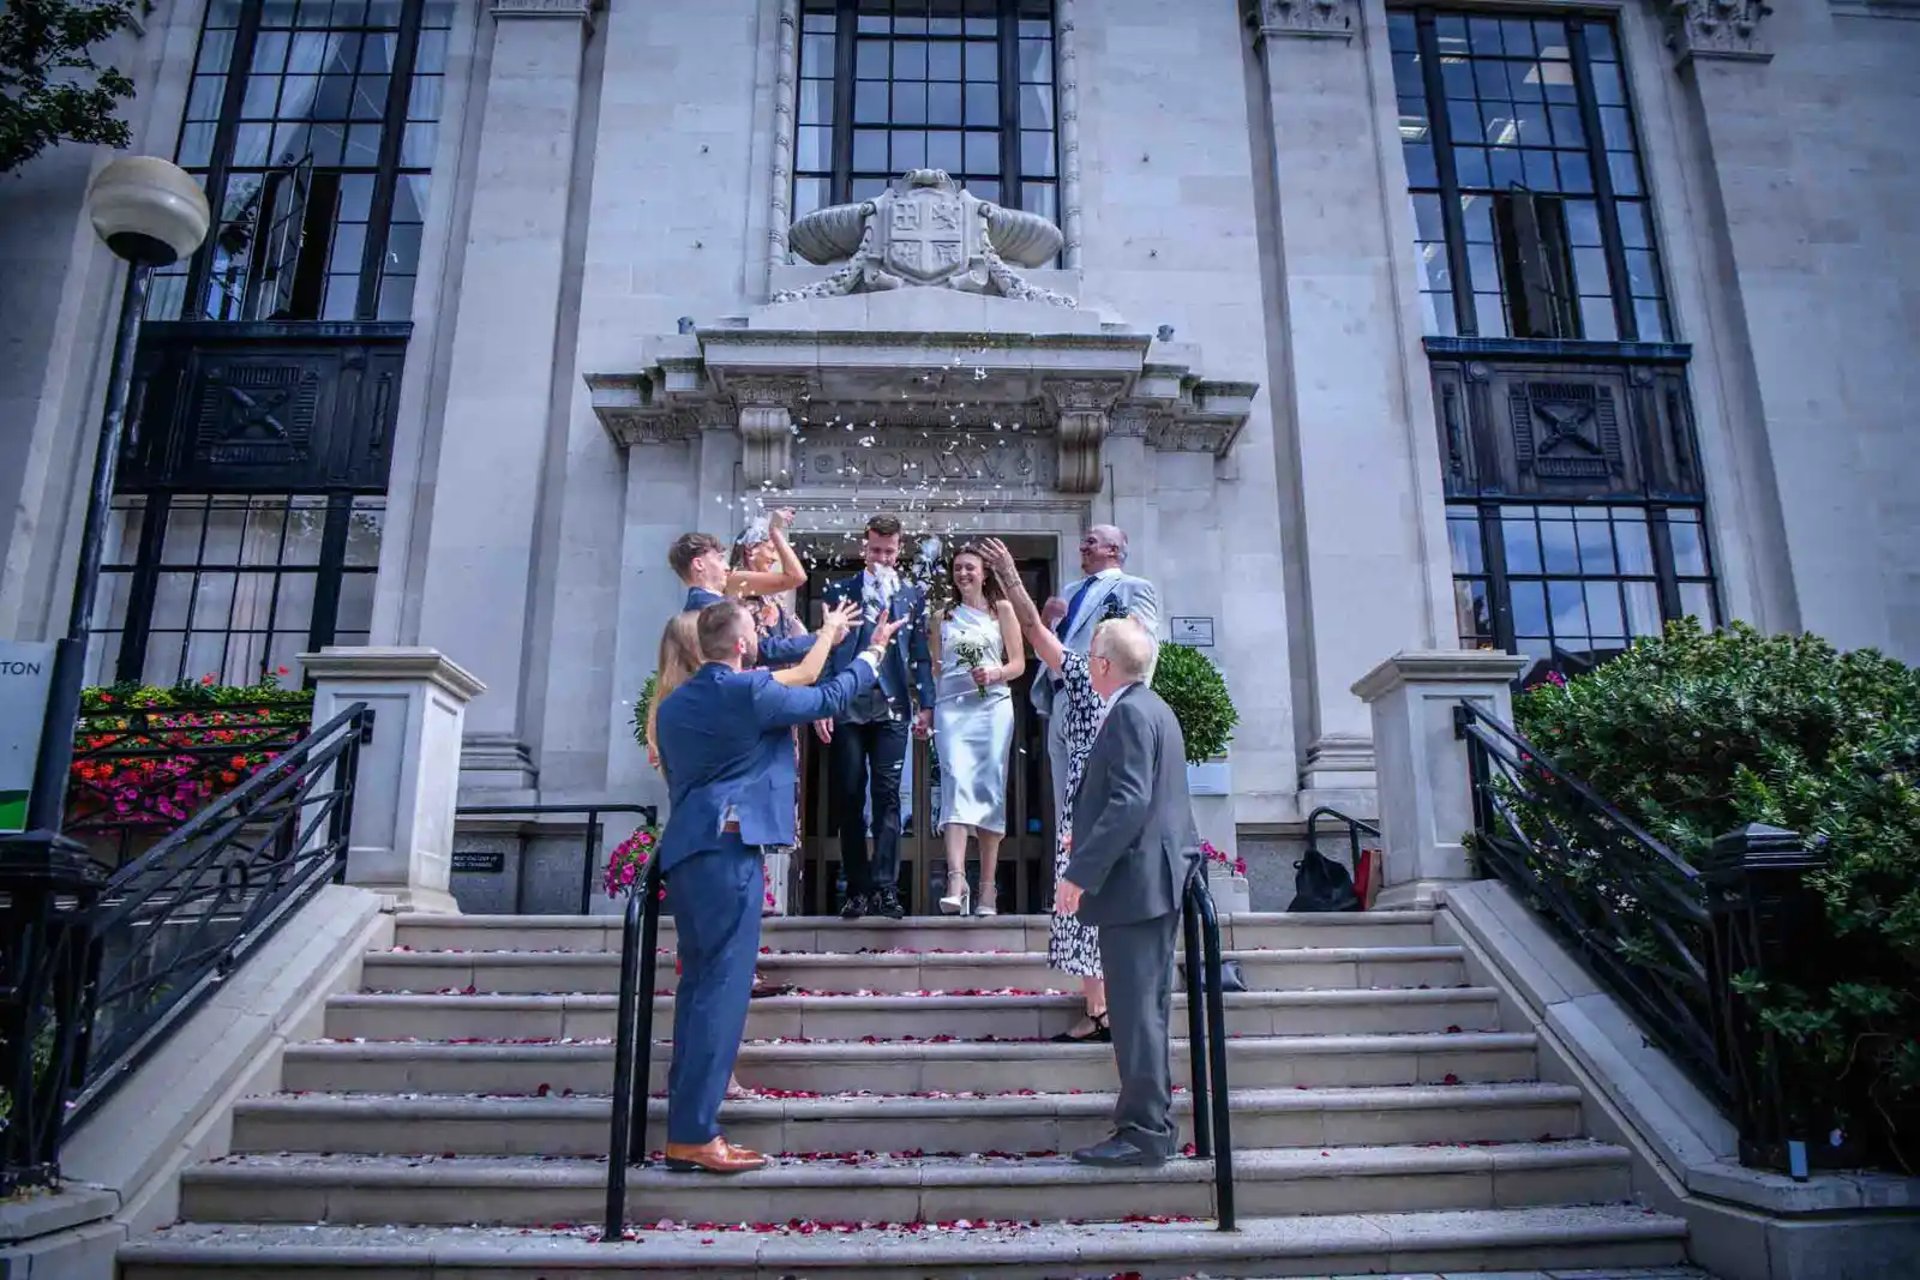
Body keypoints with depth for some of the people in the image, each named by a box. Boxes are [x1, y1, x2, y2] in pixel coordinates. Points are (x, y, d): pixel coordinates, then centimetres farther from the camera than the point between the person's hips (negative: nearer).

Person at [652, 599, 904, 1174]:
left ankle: (687, 1127, 14)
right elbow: (828, 700, 6)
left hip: (683, 850, 8)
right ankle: (693, 1135, -8)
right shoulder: (752, 691, -6)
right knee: (722, 986, -7)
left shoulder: (674, 703, 15)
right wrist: (872, 653, 20)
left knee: (698, 984, 11)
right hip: (728, 849, -8)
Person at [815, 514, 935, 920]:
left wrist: (926, 704, 2)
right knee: (849, 799, 3)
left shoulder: (913, 595, 11)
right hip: (846, 708, 0)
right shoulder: (838, 591, 8)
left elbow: (921, 654, 10)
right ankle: (857, 888, 11)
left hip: (892, 709, 0)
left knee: (887, 796, -5)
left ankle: (885, 888, -5)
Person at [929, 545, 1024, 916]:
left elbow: (1018, 663, 8)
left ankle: (987, 889, 2)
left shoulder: (1002, 609, 12)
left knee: (990, 789, -3)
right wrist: (925, 709, 10)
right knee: (956, 783, -15)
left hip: (992, 706, -1)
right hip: (952, 707, 1)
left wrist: (994, 673, -12)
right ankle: (956, 882, -25)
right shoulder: (944, 616, 18)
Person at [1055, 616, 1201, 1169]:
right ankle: (1148, 1119, 26)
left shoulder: (1130, 712, -16)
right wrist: (1090, 838, 25)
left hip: (1135, 881, -11)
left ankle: (1144, 1133, 2)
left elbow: (1130, 802, -24)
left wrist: (1081, 872, -22)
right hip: (1157, 879, 11)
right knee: (1147, 1006, 16)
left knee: (1135, 1009, -5)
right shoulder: (1154, 708, 16)